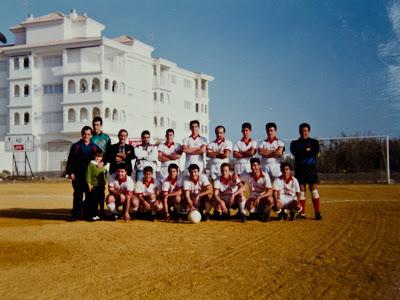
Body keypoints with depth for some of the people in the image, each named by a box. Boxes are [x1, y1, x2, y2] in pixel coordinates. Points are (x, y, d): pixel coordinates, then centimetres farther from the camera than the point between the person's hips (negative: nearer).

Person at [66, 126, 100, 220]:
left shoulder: (95, 147, 11)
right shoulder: (76, 146, 6)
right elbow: (70, 160, 2)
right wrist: (70, 172, -6)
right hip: (78, 175, -2)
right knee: (78, 195, -1)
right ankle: (76, 214, 3)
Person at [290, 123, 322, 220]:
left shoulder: (314, 142, 11)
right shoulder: (295, 143, 14)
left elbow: (316, 151, -8)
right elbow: (294, 152, -6)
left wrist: (302, 151, -9)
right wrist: (307, 150, -11)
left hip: (311, 168, -1)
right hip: (299, 169, 1)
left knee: (314, 189, -7)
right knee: (301, 191, 1)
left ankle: (317, 213, -5)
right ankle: (302, 213, 7)